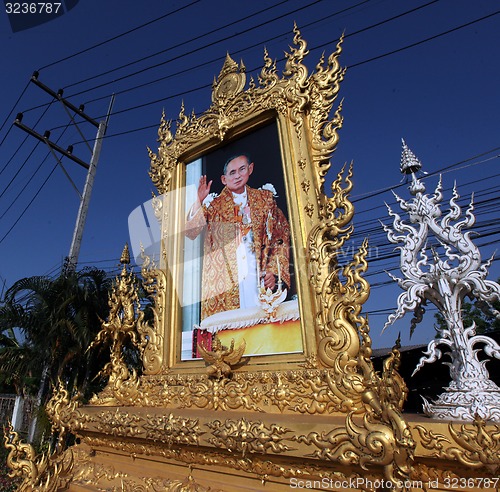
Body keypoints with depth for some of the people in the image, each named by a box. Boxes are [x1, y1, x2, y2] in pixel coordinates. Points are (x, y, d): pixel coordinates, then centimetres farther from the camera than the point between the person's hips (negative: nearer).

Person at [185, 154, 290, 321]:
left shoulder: (265, 198, 10)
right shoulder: (214, 204, 7)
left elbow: (281, 237, 8)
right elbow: (191, 232, -3)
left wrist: (274, 271, -2)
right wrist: (199, 201, -14)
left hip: (258, 277, 1)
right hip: (224, 280, -1)